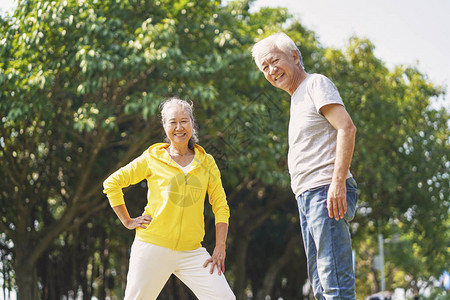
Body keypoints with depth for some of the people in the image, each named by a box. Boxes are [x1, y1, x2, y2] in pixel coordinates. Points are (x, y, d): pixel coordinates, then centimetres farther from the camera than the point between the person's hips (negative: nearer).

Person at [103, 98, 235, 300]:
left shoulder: (206, 162, 9)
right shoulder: (153, 158, 2)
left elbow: (221, 206, 9)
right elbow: (111, 183, 8)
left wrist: (220, 248, 0)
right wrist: (127, 221, 3)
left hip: (191, 251, 2)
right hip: (153, 246, -2)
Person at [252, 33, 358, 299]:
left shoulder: (316, 83, -1)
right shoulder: (297, 98, 25)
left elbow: (347, 128, -14)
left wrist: (338, 182, -22)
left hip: (326, 191, -10)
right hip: (307, 196, 10)